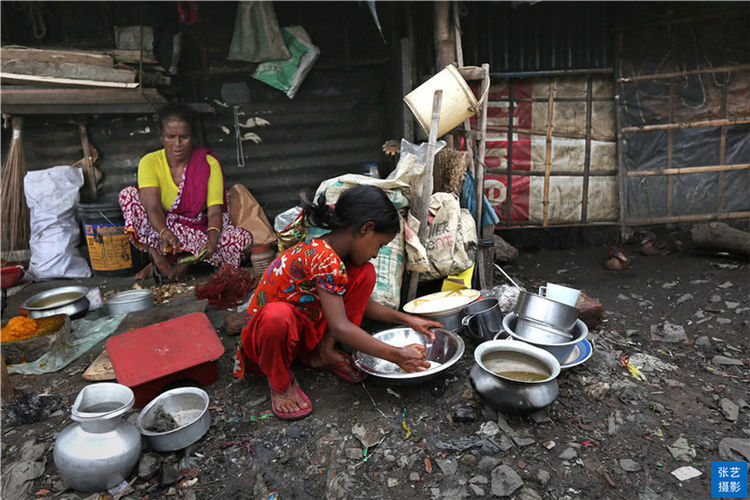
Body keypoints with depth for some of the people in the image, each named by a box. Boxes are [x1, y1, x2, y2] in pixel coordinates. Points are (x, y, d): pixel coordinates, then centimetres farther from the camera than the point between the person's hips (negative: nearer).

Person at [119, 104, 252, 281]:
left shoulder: (209, 164, -7)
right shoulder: (150, 162, -6)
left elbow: (215, 211, -16)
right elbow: (153, 207, -22)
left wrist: (212, 240, -38)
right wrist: (165, 234, -44)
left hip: (200, 231, 0)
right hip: (160, 229, 1)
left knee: (243, 238, -26)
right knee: (128, 194, -21)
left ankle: (184, 263, -23)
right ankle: (158, 258, -25)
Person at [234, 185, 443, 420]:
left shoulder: (331, 252, -3)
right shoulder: (325, 259, -30)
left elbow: (360, 303, 11)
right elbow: (339, 328, -32)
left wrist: (406, 319, 6)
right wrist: (396, 355, -26)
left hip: (304, 330, 8)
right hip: (262, 336, -7)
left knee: (364, 273, -5)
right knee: (277, 315, -44)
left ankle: (324, 353, 0)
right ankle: (280, 380, -13)